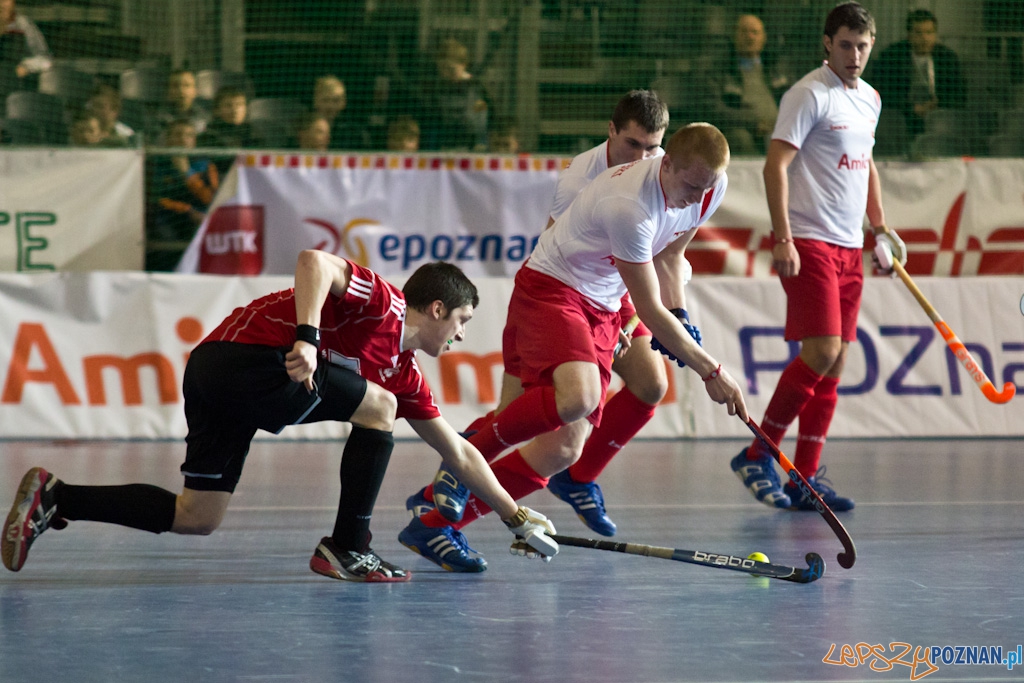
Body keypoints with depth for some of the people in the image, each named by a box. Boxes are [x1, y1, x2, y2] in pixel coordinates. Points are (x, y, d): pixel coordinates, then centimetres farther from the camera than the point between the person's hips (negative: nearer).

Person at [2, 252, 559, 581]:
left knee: (195, 518, 6)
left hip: (213, 376, 9)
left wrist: (517, 518, 32)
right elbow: (315, 260, -18)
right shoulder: (382, 302, -2)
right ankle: (346, 550, 1)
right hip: (248, 356, -9)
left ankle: (54, 497, 6)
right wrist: (307, 335, -30)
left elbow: (459, 453, 30)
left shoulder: (403, 372, 23)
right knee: (378, 408, -2)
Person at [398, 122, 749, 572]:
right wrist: (710, 371, -19)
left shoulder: (709, 186, -5)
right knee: (576, 396, -38)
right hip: (550, 288, -8)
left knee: (563, 449, -6)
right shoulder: (629, 205, -30)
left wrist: (680, 318, 6)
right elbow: (650, 311, -23)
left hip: (602, 308, 8)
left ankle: (433, 525, -1)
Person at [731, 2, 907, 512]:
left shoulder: (869, 98, 16)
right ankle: (756, 457, -3)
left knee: (835, 365, 4)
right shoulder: (809, 95, -9)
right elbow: (775, 166, -14)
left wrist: (880, 226, 21)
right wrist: (783, 238, -21)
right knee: (821, 352, -16)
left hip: (849, 247, 8)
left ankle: (805, 480, 7)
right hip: (808, 241, -8)